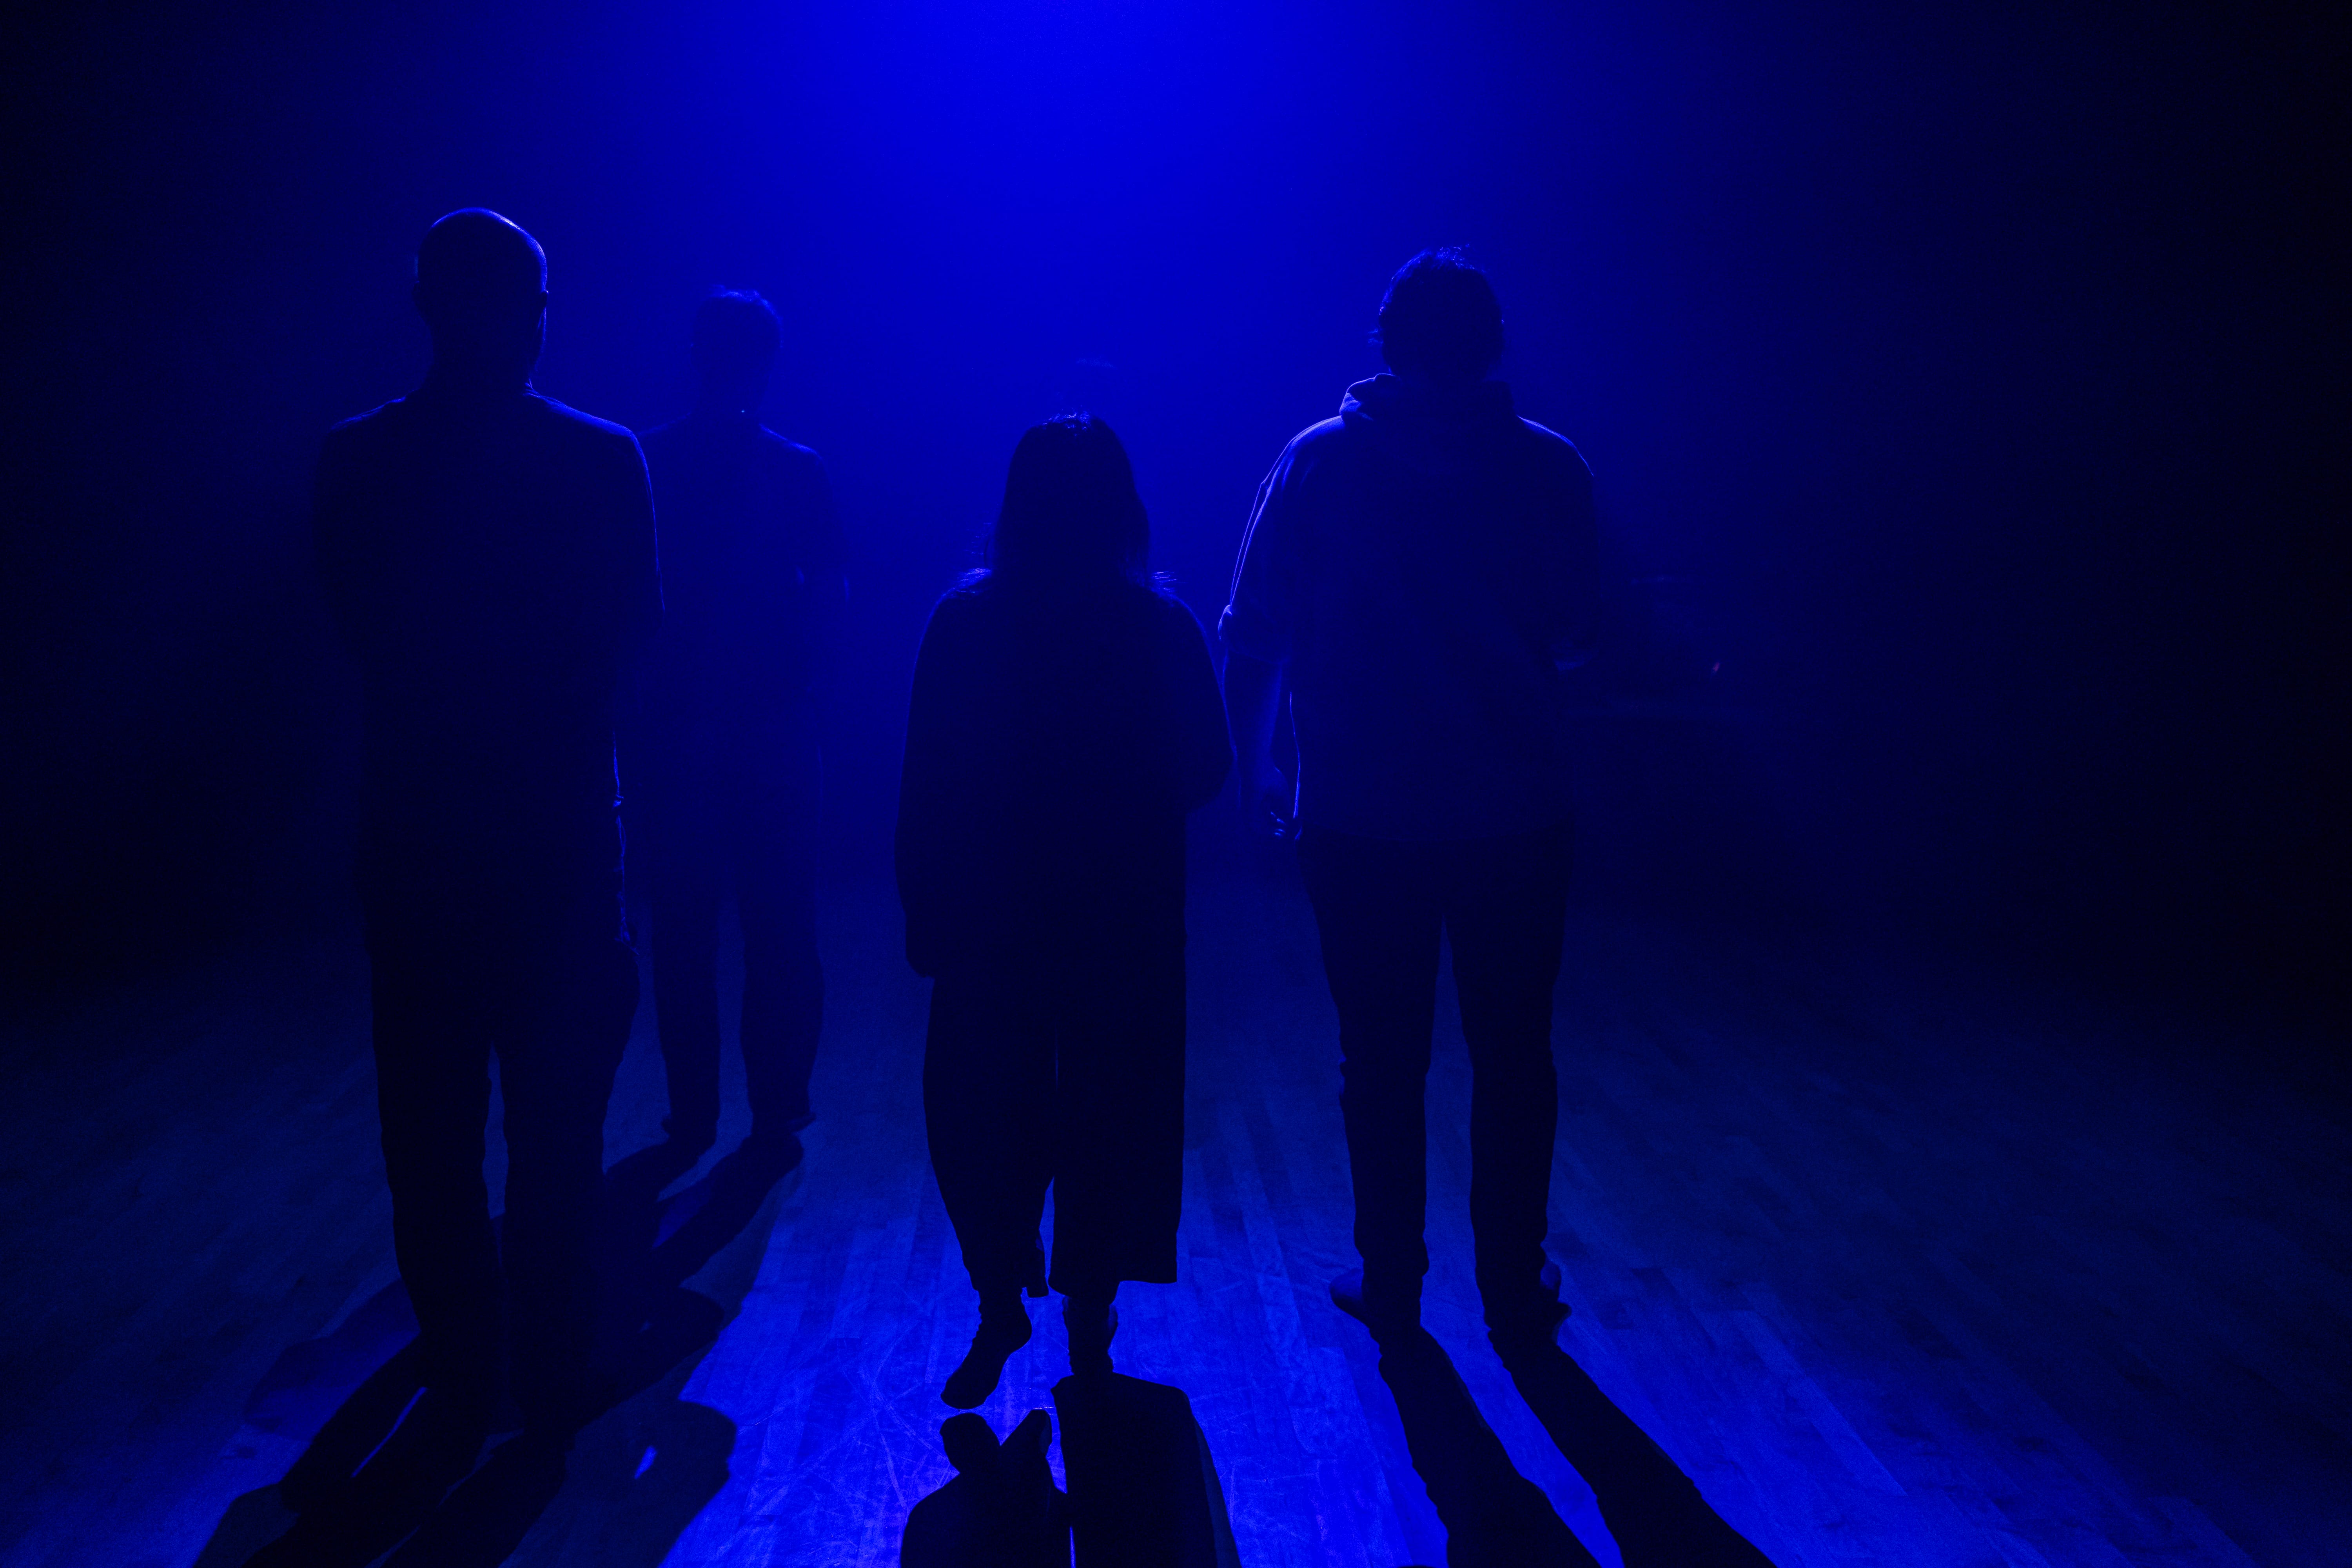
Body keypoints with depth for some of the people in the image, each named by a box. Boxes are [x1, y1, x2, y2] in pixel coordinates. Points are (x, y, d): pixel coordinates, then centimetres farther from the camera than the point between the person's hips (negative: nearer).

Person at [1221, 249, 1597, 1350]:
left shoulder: (1321, 461, -2)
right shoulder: (1548, 466, -1)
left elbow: (1252, 632, -1)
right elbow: (1573, 621, 10)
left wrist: (1255, 758, 12)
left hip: (1361, 816, 0)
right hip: (1516, 812, 1)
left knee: (1383, 1059, 11)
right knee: (1513, 1058, 12)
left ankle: (1390, 1283, 19)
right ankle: (1514, 1291, 19)